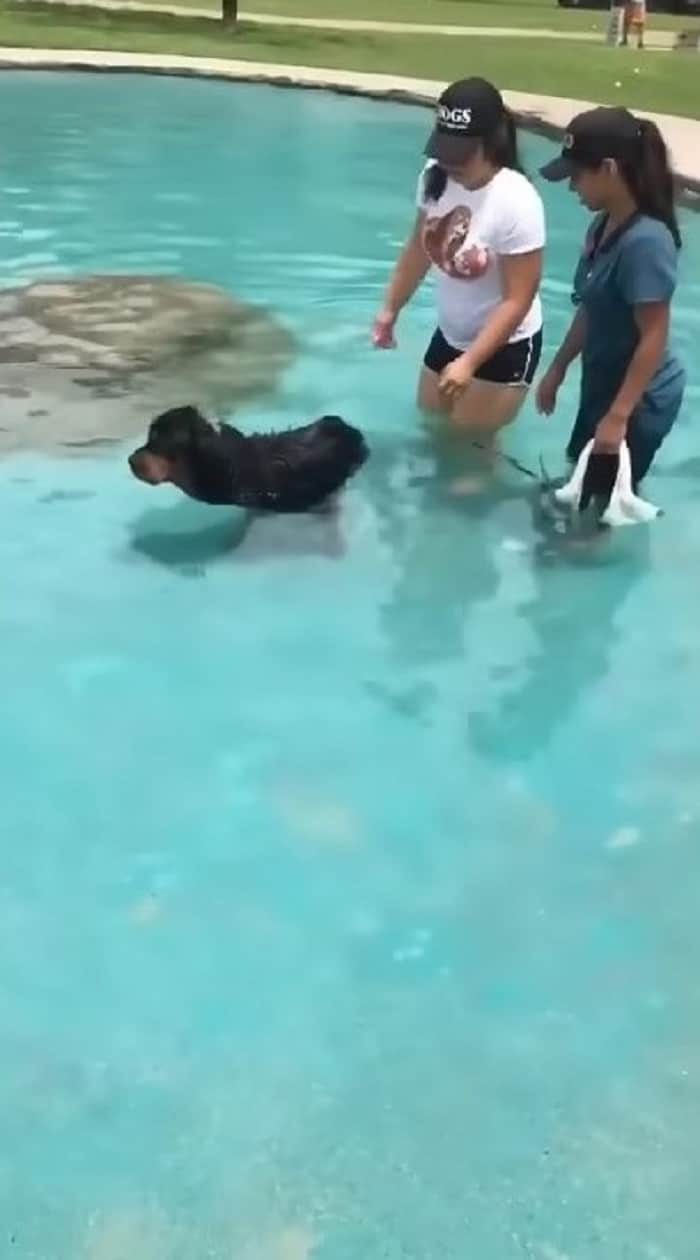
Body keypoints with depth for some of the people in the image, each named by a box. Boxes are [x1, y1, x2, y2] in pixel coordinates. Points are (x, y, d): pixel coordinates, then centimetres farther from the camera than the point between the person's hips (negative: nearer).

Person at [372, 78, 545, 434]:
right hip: (450, 334, 7)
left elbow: (517, 301, -26)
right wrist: (390, 309, 11)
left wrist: (469, 362, -31)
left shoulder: (517, 203, -29)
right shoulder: (435, 177, -11)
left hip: (504, 347, -7)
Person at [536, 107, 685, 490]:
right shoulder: (605, 226, -1)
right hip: (603, 384, 9)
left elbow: (653, 339, -26)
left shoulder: (645, 242, -28)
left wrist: (618, 417, -25)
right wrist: (557, 369, 17)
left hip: (638, 399, -9)